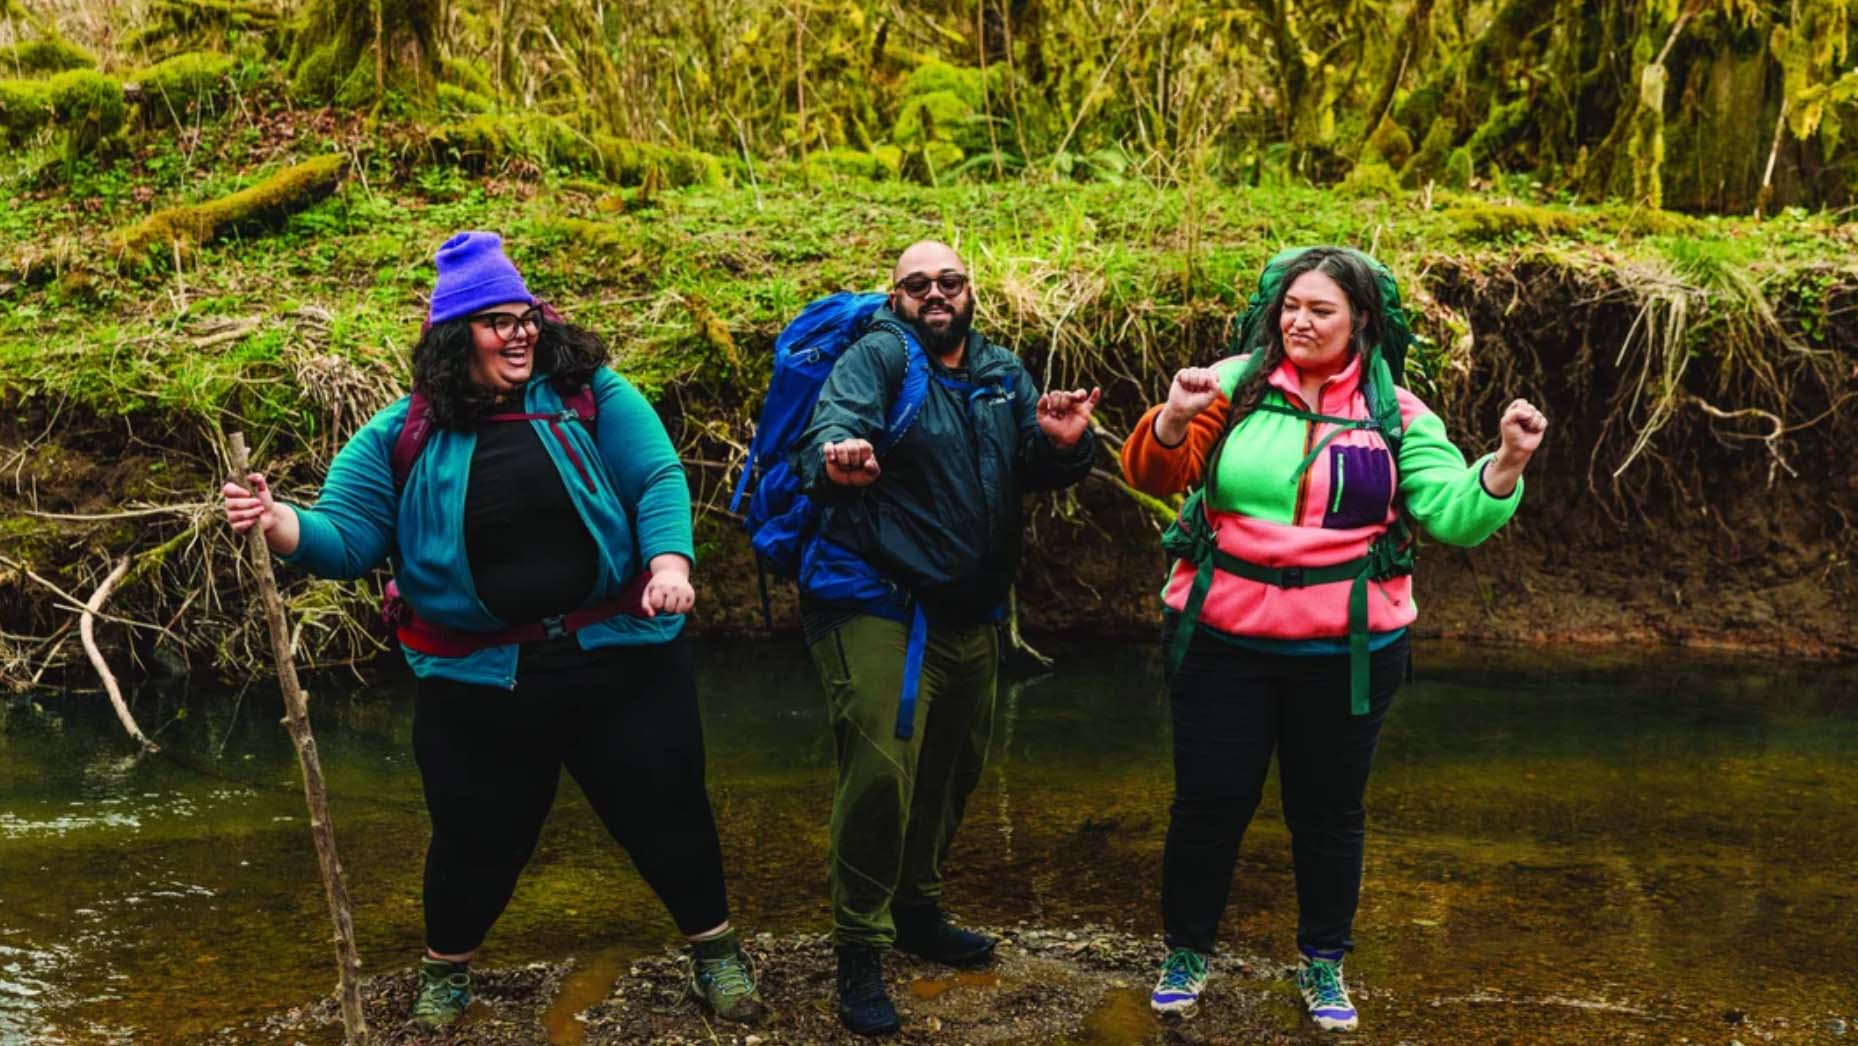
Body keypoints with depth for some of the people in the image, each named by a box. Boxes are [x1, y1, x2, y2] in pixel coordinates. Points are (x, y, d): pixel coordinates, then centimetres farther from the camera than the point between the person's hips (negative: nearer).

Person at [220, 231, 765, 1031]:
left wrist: (669, 561, -26)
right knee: (477, 835, 12)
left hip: (619, 656, 0)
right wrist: (279, 524, -24)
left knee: (664, 807, 10)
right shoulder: (403, 435, 0)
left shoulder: (592, 394, -2)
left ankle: (715, 949, 33)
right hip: (480, 680, 0)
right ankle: (445, 969, 40)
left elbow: (658, 481, -8)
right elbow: (346, 539, -3)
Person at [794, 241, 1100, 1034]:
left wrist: (1063, 445, -19)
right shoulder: (877, 357, -9)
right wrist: (835, 462, -52)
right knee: (880, 773, -15)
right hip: (877, 604, -7)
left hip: (969, 611, 7)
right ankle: (859, 952, -1)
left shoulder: (1003, 373, 9)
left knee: (952, 768, 18)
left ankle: (917, 910, 39)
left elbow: (1036, 471, 5)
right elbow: (830, 427, -28)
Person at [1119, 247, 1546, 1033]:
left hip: (1343, 651, 1)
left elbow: (1454, 516, -6)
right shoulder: (1236, 384, -3)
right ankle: (1186, 952, 29)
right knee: (1209, 801, 8)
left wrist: (1507, 464, -23)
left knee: (1328, 812, 14)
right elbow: (1153, 474, -10)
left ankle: (1323, 962, 33)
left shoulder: (1396, 413, -1)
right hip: (1223, 641, 0)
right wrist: (1174, 419, -30)